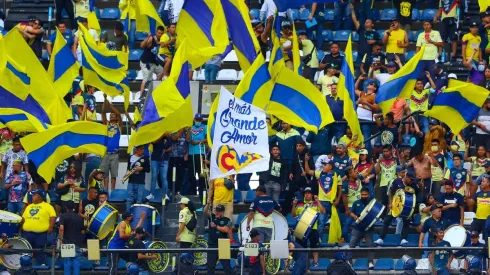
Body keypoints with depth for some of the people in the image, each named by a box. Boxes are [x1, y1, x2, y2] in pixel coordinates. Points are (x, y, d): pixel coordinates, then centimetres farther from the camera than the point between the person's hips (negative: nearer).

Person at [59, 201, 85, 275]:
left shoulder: (63, 216, -3)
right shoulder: (79, 217, 8)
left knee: (67, 263, 1)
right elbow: (83, 231, 10)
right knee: (76, 263, 2)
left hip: (67, 242, -2)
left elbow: (61, 228, -18)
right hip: (77, 243, 2)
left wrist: (60, 239, -12)